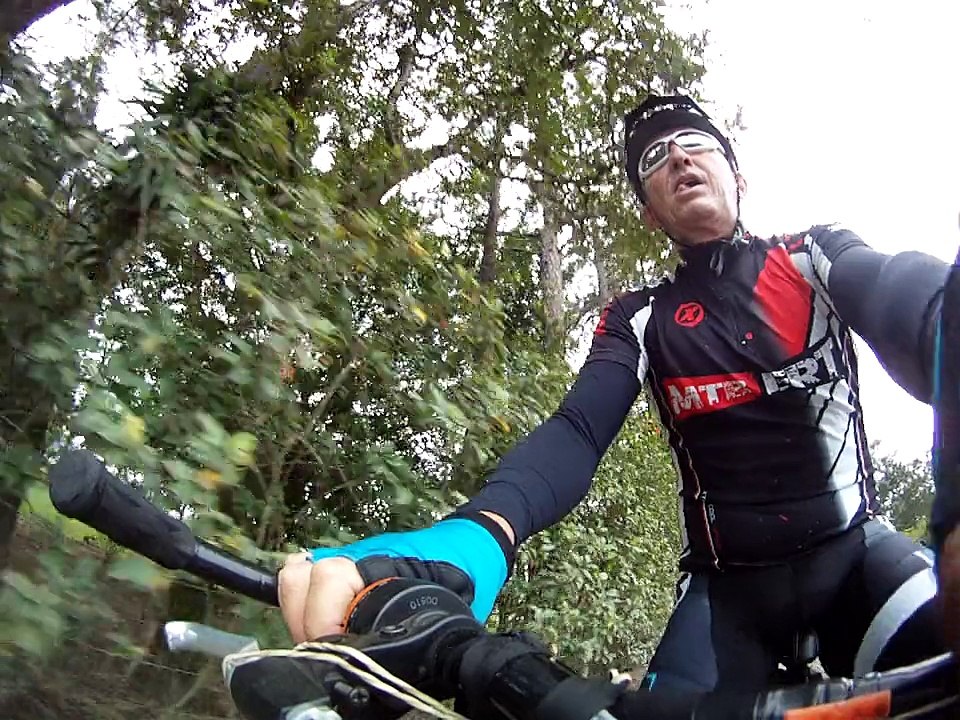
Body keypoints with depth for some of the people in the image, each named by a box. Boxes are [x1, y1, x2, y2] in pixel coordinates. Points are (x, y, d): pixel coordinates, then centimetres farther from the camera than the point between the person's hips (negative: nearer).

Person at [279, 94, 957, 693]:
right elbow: (576, 433, -15)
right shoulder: (639, 318, 2)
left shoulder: (818, 255, 1)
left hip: (854, 548, 0)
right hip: (728, 583, 1)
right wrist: (479, 534, -39)